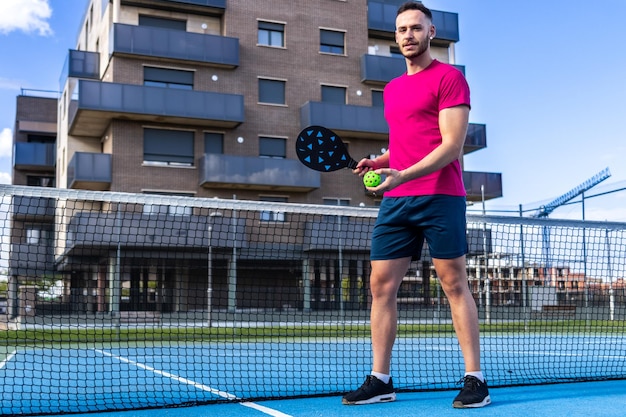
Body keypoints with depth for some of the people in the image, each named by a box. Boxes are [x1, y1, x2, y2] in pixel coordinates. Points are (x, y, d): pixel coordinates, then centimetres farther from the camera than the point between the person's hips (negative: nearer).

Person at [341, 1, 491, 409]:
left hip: (439, 197, -7)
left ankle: (475, 379, 6)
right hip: (395, 201, 7)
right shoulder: (392, 89, 21)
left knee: (455, 284, -2)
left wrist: (403, 176, -22)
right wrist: (378, 162, 10)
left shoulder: (449, 77, -1)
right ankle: (380, 380, 10)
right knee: (381, 285, 2)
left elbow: (452, 145, -11)